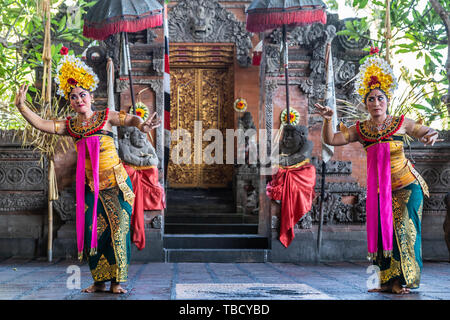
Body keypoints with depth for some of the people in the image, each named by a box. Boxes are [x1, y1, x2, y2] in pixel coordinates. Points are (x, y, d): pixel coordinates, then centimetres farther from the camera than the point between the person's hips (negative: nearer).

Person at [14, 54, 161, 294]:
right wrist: (21, 106, -12)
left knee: (118, 229, -7)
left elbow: (129, 119, -12)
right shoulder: (70, 126, 6)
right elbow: (41, 124, 0)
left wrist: (141, 125, -35)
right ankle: (100, 281, 12)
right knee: (93, 231, 1)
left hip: (116, 183, -3)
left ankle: (117, 281, 1)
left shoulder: (105, 117, -2)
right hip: (90, 186, 3)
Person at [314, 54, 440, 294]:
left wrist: (431, 137, -27)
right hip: (379, 188, 3)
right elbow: (330, 140, -3)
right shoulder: (360, 129, -1)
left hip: (407, 185, -3)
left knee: (404, 229, -4)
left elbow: (428, 132, -2)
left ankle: (405, 280, 7)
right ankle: (389, 281, 14)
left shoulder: (400, 123, -7)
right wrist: (327, 120, -21)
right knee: (383, 229, 3)